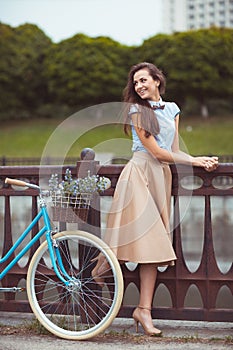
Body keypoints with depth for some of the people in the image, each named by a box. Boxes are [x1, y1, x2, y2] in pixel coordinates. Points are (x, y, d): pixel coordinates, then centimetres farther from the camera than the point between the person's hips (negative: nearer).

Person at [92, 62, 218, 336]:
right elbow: (157, 152, -8)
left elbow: (174, 151, 13)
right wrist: (195, 161, -3)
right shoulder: (136, 110, -2)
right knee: (143, 235, -14)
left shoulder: (172, 109, 16)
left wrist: (202, 162, -3)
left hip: (162, 176, 5)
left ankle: (144, 309, -1)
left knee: (153, 244, 0)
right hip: (140, 172, -5)